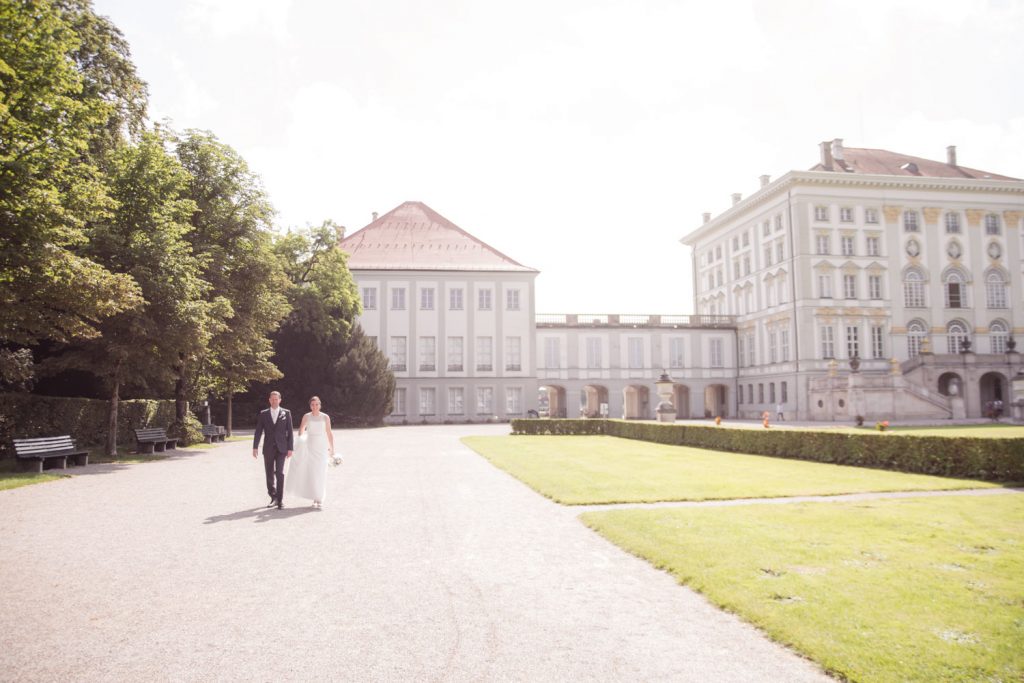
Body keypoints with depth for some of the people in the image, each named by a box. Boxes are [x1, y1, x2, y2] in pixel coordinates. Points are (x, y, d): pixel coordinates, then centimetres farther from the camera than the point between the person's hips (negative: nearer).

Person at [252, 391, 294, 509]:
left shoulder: (286, 413, 4)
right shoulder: (263, 414, 8)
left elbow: (290, 431, 3)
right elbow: (258, 432, 4)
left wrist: (290, 448, -2)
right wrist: (255, 447, -5)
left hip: (281, 448, -2)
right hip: (268, 448, 2)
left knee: (280, 473, -11)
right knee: (269, 474, 7)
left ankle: (280, 500, -8)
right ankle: (274, 498, 21)